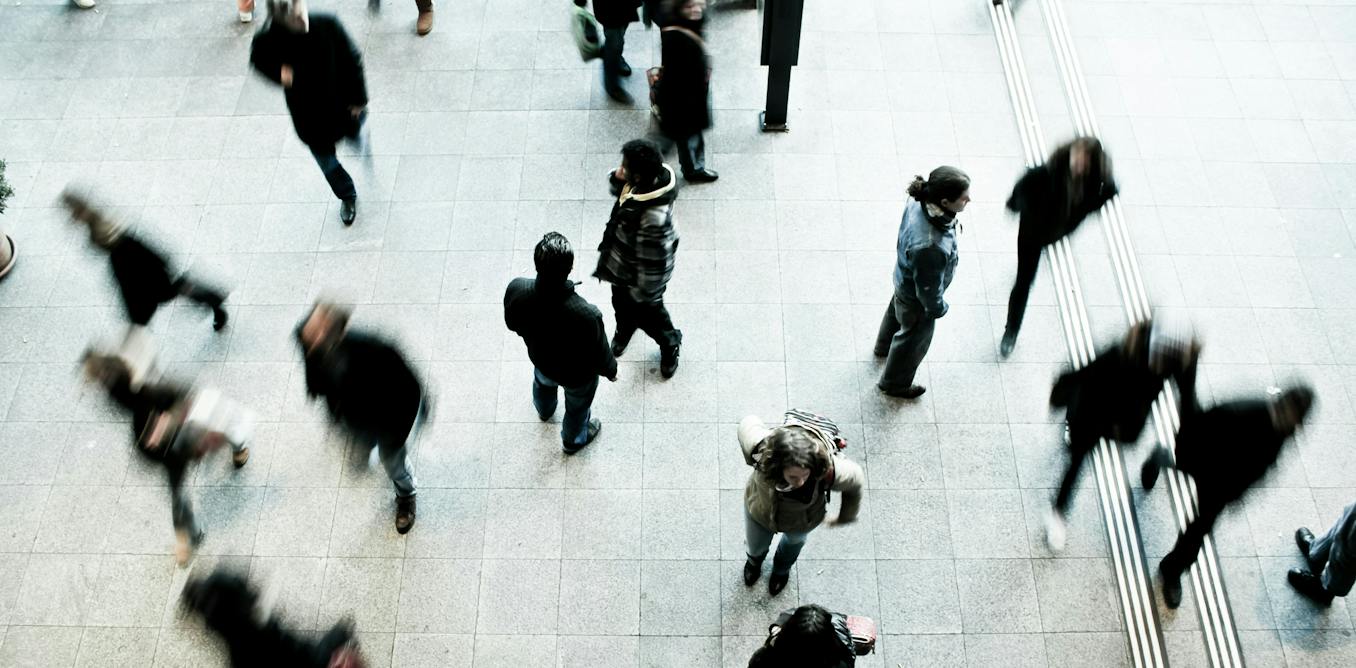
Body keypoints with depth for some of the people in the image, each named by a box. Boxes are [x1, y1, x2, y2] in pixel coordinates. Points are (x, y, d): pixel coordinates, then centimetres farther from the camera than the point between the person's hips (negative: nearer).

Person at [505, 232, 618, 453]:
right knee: (577, 407, 32)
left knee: (542, 383, 40)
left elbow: (512, 324, -10)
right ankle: (573, 441, 63)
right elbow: (600, 355, -25)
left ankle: (544, 410, 74)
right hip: (577, 375, -3)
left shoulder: (516, 290, -35)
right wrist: (610, 370, -1)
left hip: (540, 359, 4)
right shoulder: (586, 315, -46)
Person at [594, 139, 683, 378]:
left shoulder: (653, 217, -45)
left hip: (638, 275, -7)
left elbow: (653, 261, -32)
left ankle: (670, 343, 54)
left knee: (647, 313, 23)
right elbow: (617, 189, 2)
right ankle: (624, 331, 66)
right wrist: (617, 179, -23)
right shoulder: (648, 180, -21)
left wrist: (644, 293, -17)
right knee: (621, 304, 34)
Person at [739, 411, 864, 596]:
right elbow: (748, 423, -21)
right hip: (760, 511, 0)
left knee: (794, 541, 37)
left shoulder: (829, 471, -46)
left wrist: (845, 517, -3)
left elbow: (854, 480, -21)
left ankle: (782, 569, 73)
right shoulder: (761, 449, -46)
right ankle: (755, 560, 72)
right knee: (755, 546, 33)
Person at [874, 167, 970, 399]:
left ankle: (884, 346, 70)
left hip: (904, 278, 7)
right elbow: (928, 288, -30)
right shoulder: (930, 247, -49)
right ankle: (895, 383, 52)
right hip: (916, 299, -7)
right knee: (914, 339, 23)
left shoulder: (919, 201, -27)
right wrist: (938, 308, -9)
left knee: (896, 310, 37)